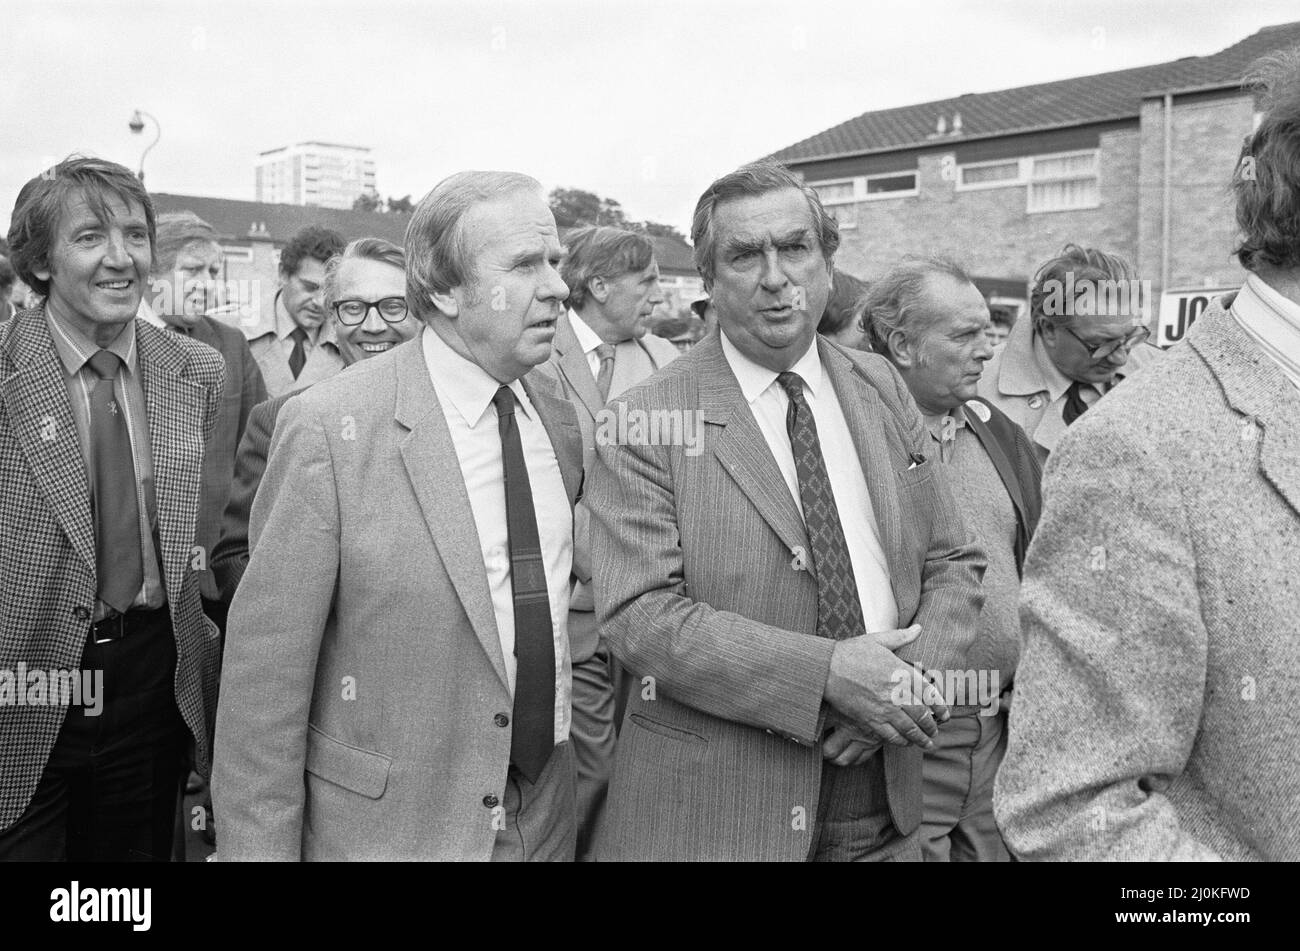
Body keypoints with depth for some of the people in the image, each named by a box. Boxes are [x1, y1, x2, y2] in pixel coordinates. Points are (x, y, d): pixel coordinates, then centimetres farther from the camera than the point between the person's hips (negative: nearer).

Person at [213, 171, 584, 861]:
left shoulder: (561, 424, 0)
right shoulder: (328, 428, -17)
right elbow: (264, 675, -14)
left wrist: (589, 787, 9)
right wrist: (258, 846, -11)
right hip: (383, 827, -4)